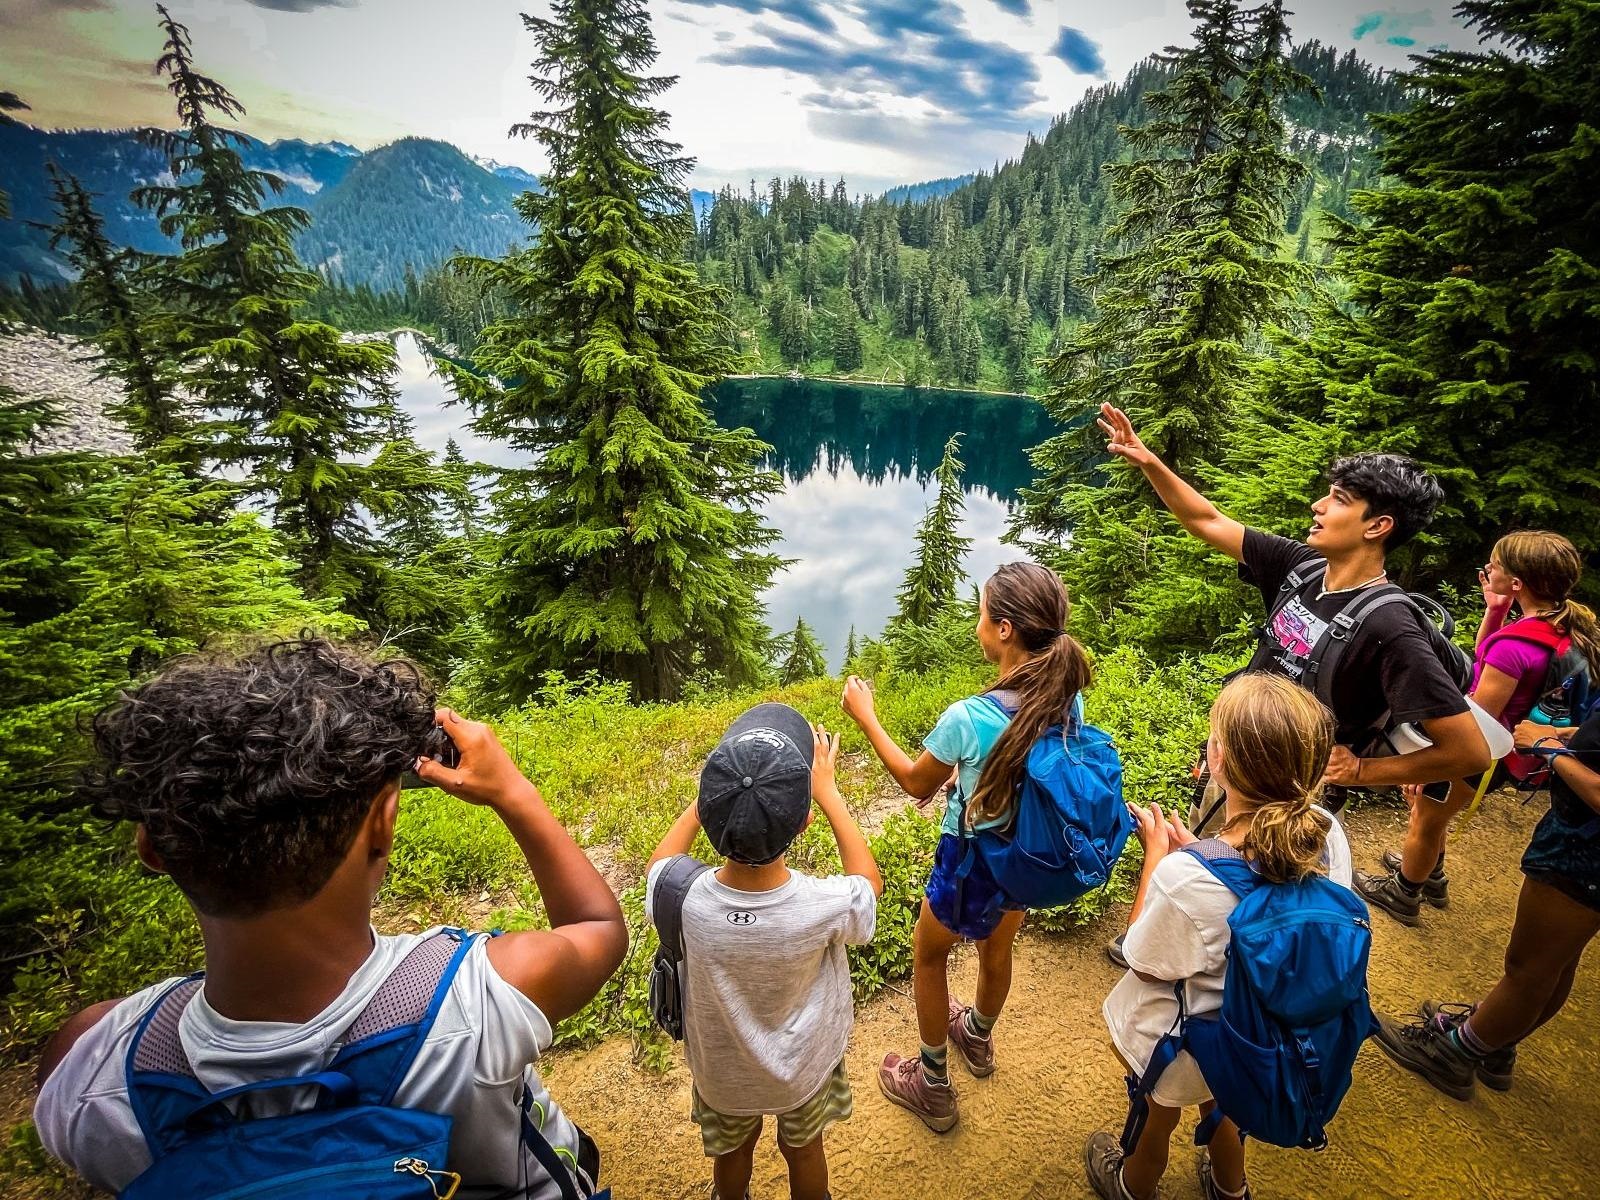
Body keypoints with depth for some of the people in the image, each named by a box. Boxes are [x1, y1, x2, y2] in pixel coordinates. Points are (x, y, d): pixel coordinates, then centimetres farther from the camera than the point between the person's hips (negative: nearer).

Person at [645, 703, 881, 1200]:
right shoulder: (824, 907, -39)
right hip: (805, 1067, -1)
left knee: (732, 1152, 33)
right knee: (803, 1151, 31)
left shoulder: (685, 899, -37)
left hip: (721, 1071, 1)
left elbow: (661, 859, -10)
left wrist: (720, 787, -15)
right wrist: (825, 789, -13)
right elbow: (869, 880, -13)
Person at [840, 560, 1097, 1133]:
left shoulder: (967, 719, -35)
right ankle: (977, 1038, 63)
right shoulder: (1067, 702, -18)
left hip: (971, 866, -5)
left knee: (928, 957, 24)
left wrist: (865, 717, -7)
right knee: (996, 952, 33)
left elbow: (916, 782, -16)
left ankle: (933, 1086, 44)